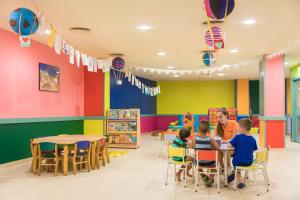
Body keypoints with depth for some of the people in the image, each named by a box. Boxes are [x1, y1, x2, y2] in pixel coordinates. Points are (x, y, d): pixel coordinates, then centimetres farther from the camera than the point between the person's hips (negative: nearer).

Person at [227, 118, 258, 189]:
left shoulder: (238, 137, -19)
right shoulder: (253, 139, -7)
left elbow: (229, 145, -17)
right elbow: (254, 149, 6)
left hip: (238, 162, -4)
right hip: (249, 162, 4)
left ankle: (240, 181, 27)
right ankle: (233, 174, 37)